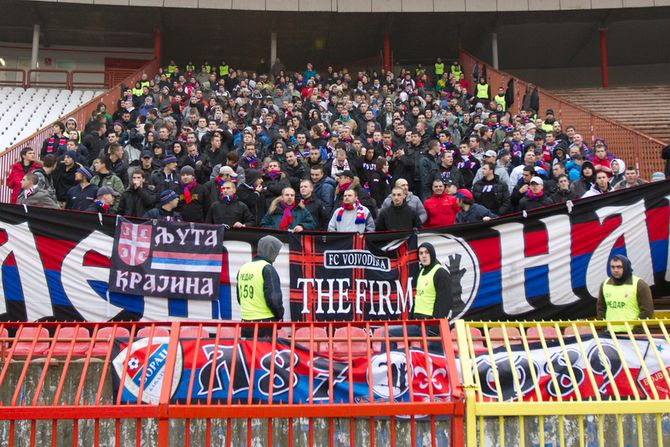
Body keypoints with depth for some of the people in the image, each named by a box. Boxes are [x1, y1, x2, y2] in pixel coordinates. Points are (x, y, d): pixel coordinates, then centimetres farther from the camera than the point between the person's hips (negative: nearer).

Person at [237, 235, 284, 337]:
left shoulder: (243, 268, 13)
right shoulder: (267, 269, -11)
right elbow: (273, 298, -16)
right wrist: (280, 315, -2)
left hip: (245, 321, 7)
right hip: (265, 322, -7)